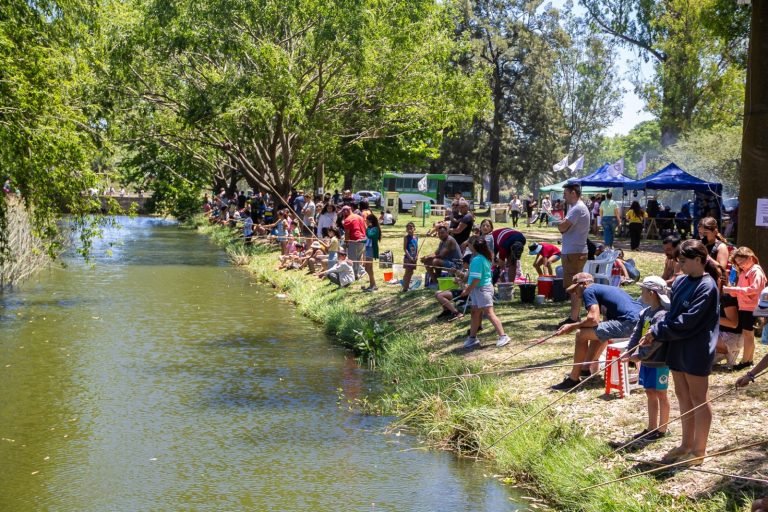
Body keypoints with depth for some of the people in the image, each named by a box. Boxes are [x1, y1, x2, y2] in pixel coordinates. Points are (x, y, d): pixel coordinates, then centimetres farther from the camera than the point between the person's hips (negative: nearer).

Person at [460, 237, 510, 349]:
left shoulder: (477, 260, -21)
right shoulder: (486, 258, 7)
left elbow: (476, 279, -24)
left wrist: (468, 290, -15)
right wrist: (469, 286, 23)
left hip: (482, 289, -10)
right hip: (479, 289, 10)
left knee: (489, 313, -9)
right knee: (475, 313, 16)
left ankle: (503, 336, -7)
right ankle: (472, 338, 24)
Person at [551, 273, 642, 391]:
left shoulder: (589, 291, 0)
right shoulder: (602, 289, 27)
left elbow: (593, 319, -13)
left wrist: (573, 326, 1)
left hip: (628, 323, -10)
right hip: (639, 320, 10)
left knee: (581, 335, -4)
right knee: (598, 331, 31)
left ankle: (573, 379, 3)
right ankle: (587, 369, 36)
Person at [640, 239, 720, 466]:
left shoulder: (707, 287, -17)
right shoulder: (681, 281, 6)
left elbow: (687, 321, -21)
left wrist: (658, 332, -17)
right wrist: (655, 330, -7)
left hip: (696, 351, -8)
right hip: (678, 347, 8)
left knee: (698, 399, 4)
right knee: (683, 396, 16)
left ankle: (699, 450, 15)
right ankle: (687, 445, 28)